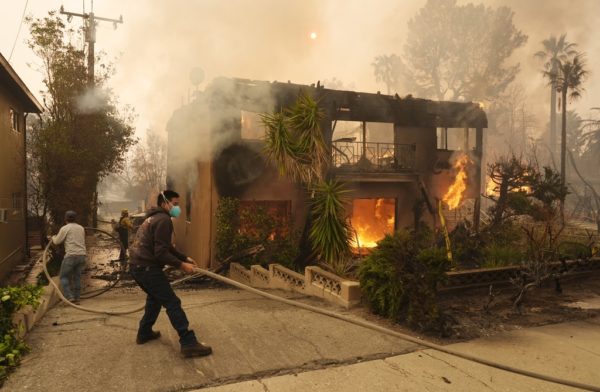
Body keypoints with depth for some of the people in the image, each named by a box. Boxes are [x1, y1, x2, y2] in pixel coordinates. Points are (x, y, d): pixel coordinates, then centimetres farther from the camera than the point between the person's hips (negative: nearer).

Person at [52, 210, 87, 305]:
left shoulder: (65, 228, -3)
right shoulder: (81, 228, 14)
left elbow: (57, 242, 4)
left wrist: (54, 237, 26)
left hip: (71, 255, -5)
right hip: (82, 255, 5)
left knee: (64, 277, 7)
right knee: (77, 277, 12)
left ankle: (69, 297, -4)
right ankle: (77, 298, 12)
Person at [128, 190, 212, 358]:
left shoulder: (154, 218, 20)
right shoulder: (164, 220, -14)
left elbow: (166, 247, 25)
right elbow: (161, 253, -21)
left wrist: (185, 258, 19)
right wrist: (181, 265, -15)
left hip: (137, 266, 10)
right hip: (147, 268, -10)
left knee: (155, 298, 28)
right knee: (172, 303, -9)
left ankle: (144, 333, 35)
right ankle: (189, 343, -11)